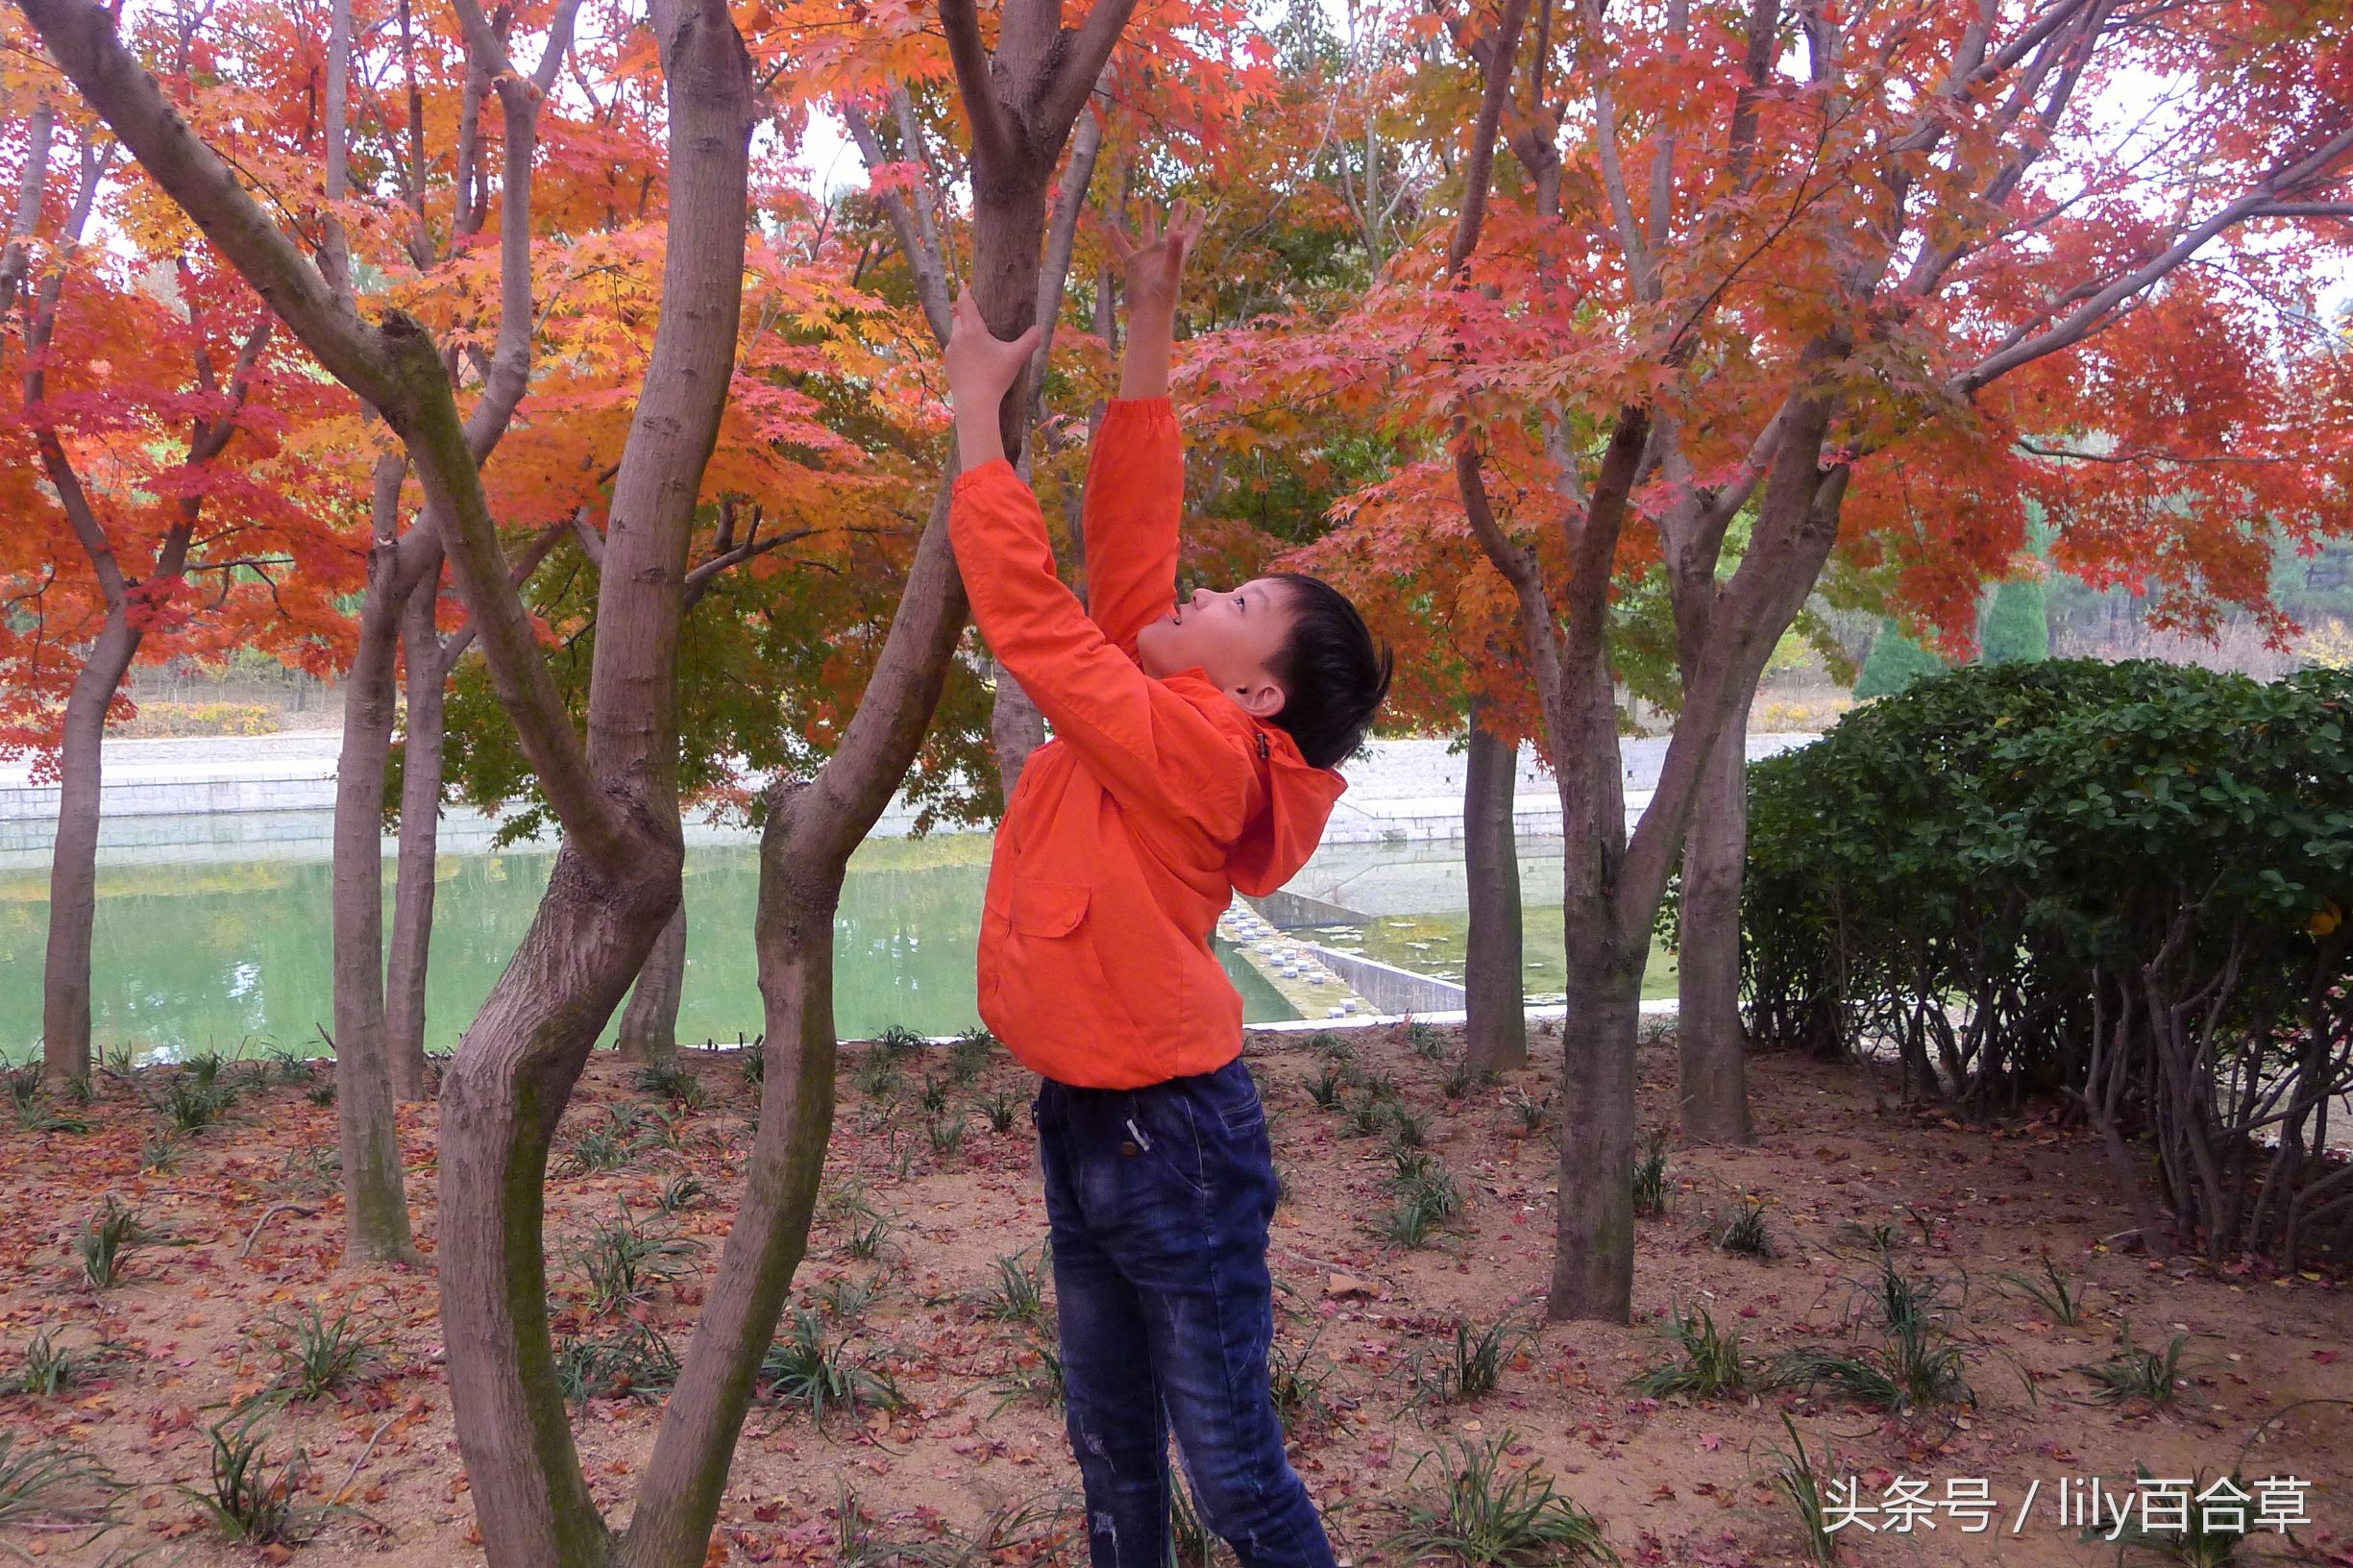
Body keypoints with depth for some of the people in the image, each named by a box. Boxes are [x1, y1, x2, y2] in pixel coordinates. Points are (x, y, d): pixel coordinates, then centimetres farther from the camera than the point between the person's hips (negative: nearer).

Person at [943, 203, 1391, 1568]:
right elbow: (1128, 532, 6)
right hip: (1082, 1123, 9)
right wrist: (1149, 326, 7)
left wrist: (979, 408, -12)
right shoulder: (1165, 724, 4)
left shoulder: (1191, 751, -20)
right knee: (1114, 1454, 19)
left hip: (1173, 1137, -9)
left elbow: (1029, 614, -20)